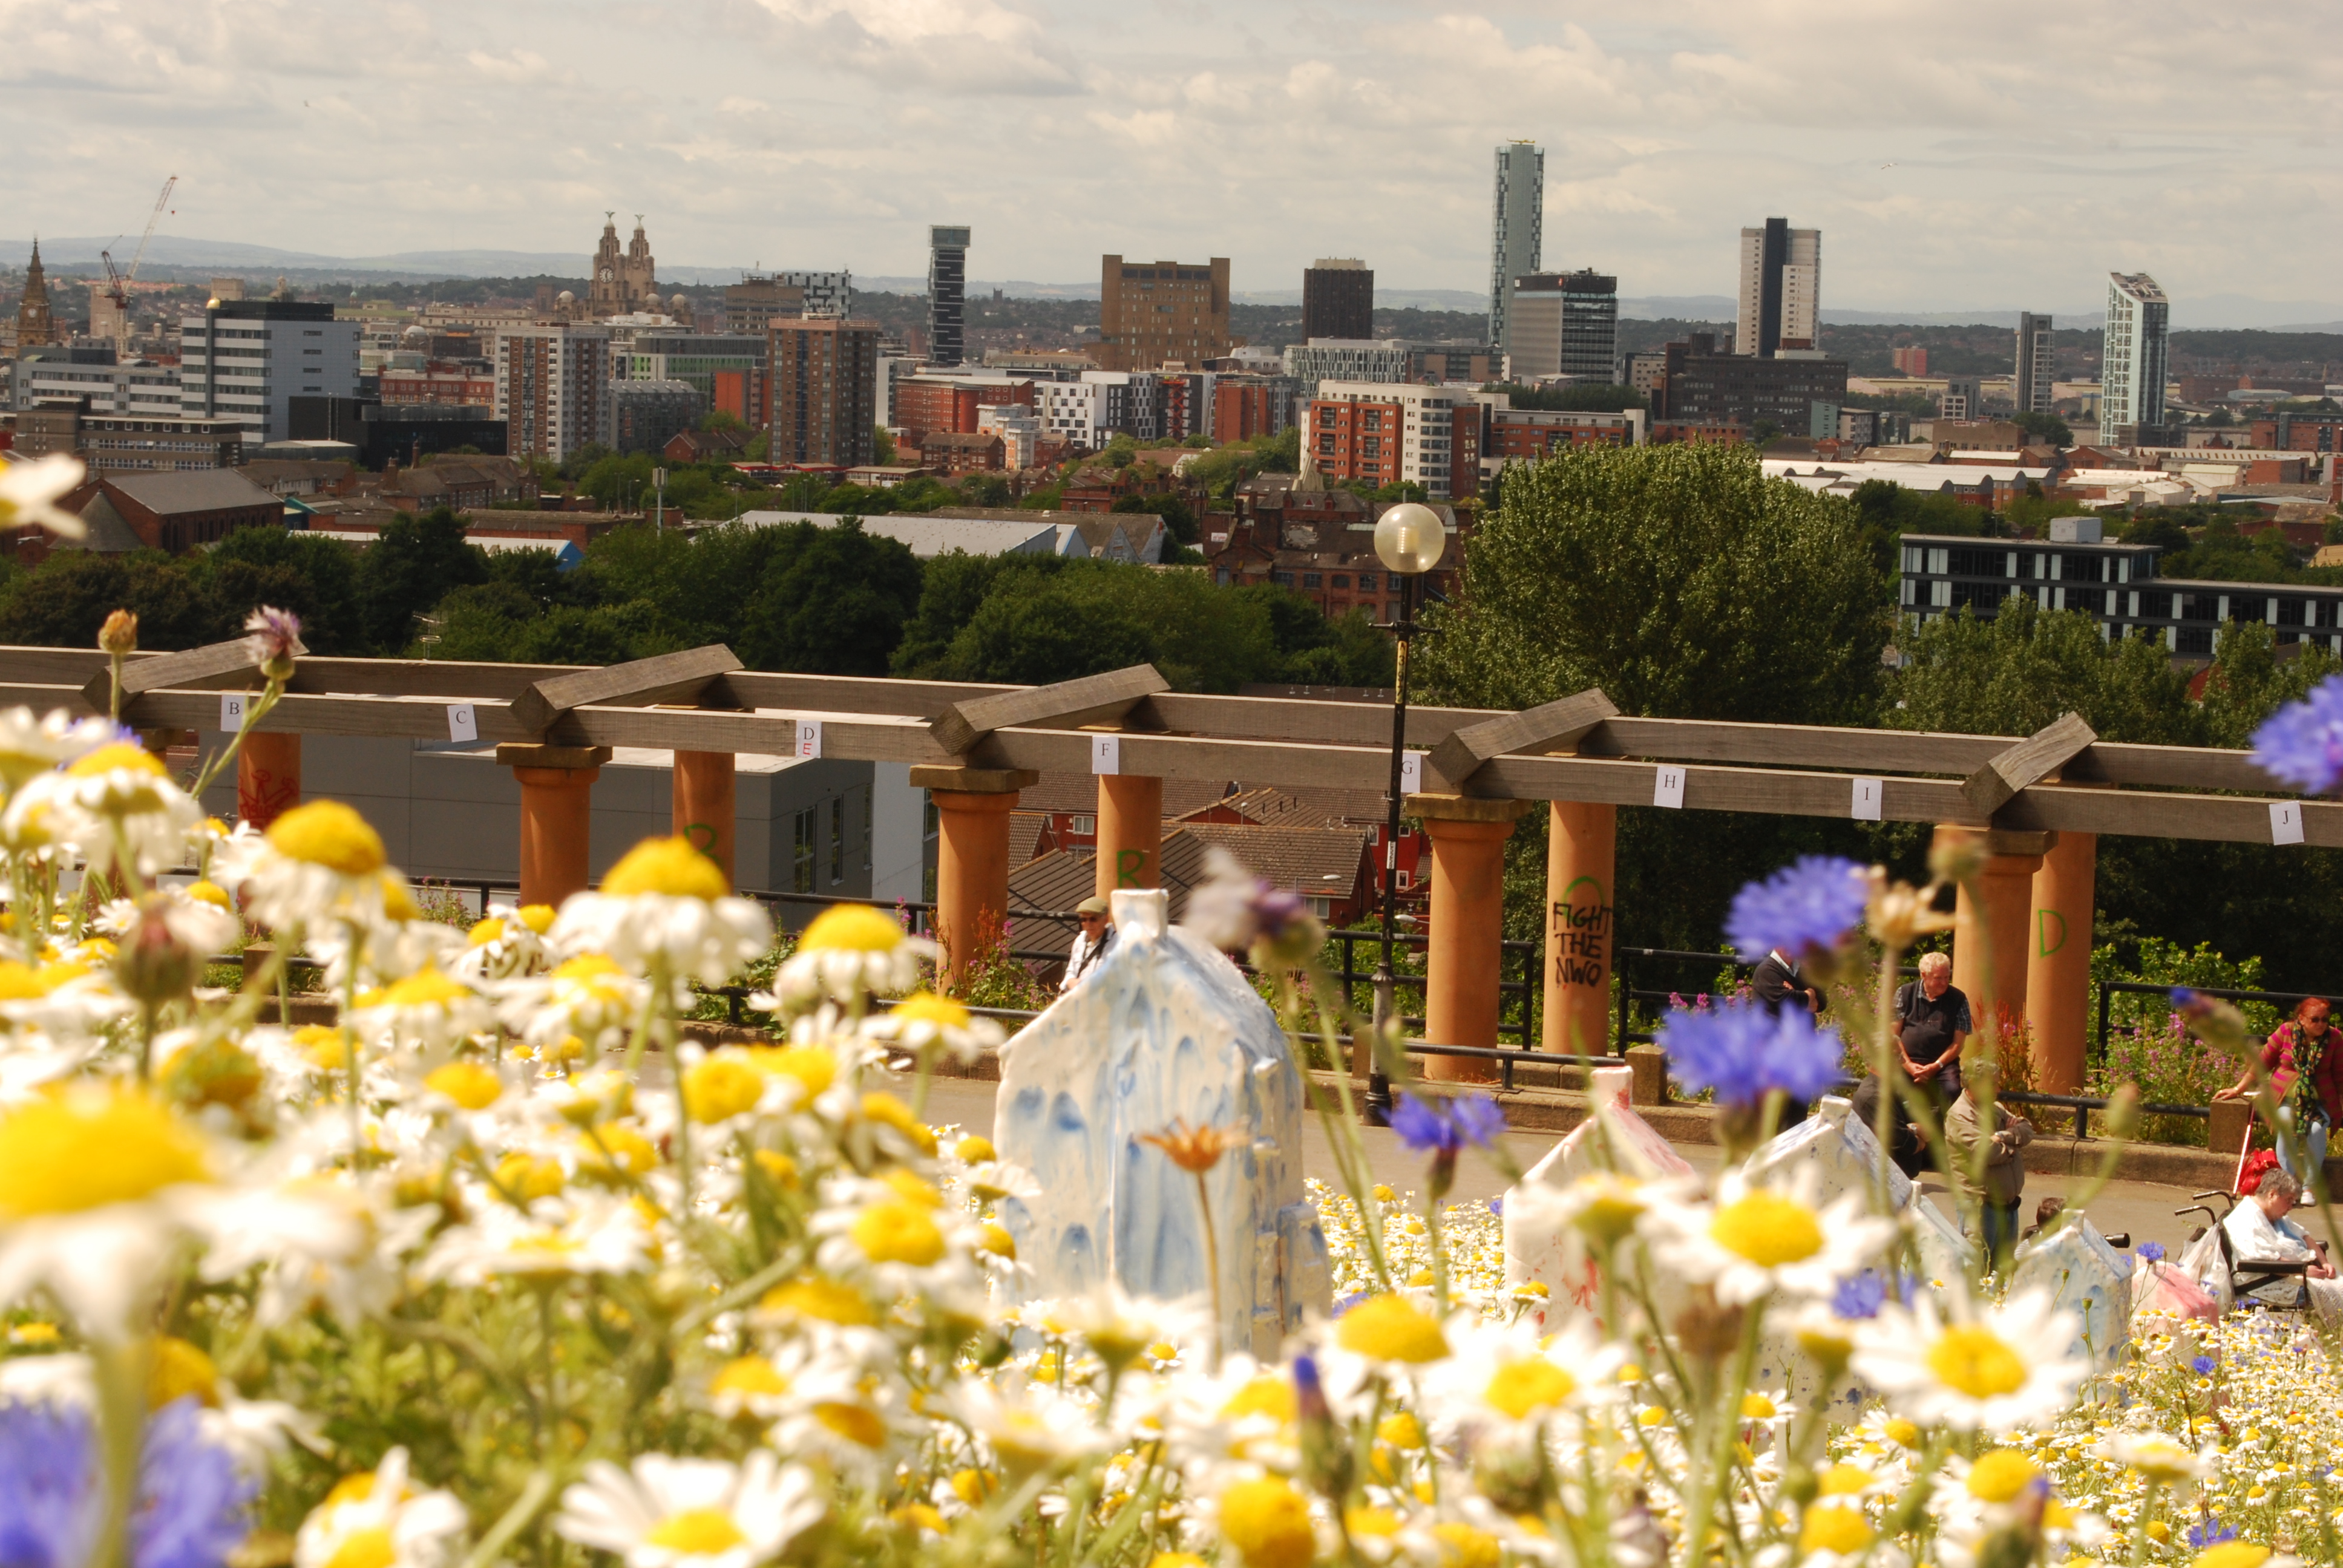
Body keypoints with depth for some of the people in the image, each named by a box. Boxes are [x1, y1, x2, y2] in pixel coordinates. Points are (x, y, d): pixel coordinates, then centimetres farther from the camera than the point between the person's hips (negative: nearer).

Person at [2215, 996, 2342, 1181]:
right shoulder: (2286, 1032, -5)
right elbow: (2263, 1063, 5)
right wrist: (2237, 1090, 6)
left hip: (2320, 1099, 1)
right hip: (2287, 1096, -1)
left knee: (2316, 1129, -30)